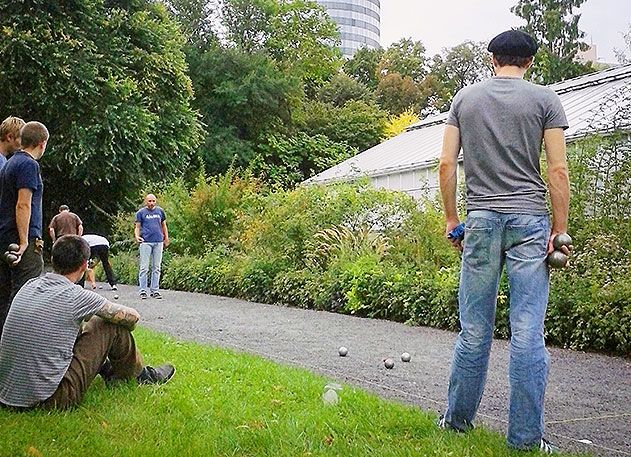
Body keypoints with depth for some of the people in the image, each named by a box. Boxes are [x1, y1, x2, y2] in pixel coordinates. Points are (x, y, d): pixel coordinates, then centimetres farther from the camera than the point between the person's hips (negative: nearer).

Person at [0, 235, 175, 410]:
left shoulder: (28, 286, 5)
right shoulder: (76, 295, -14)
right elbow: (132, 317, -1)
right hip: (50, 400, -7)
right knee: (113, 325, 1)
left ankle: (104, 368, 35)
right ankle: (138, 375, 23)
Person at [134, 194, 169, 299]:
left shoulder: (160, 211, 13)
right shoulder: (141, 212, 5)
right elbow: (137, 226, 4)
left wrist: (166, 238, 16)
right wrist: (137, 236, -14)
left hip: (158, 242, 3)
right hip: (146, 242, -3)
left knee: (156, 267, 6)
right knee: (144, 267, -4)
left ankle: (155, 290, 11)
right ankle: (143, 290, 0)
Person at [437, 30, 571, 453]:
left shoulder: (465, 98, 10)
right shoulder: (545, 99, 3)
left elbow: (447, 165, 6)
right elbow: (558, 171, -3)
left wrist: (452, 219, 14)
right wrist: (559, 231, 1)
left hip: (480, 221, 2)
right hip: (529, 221, -2)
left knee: (474, 330, 9)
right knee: (528, 333, 0)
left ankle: (458, 419, 19)